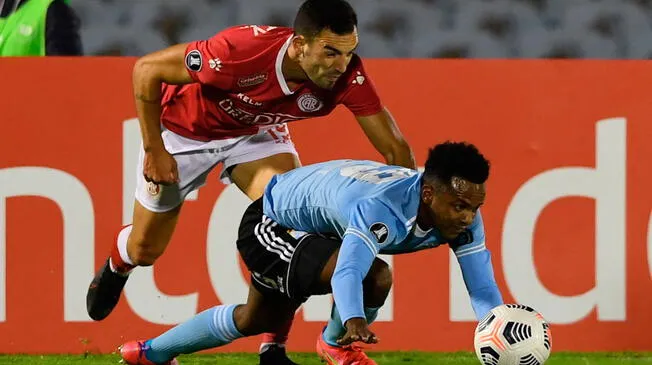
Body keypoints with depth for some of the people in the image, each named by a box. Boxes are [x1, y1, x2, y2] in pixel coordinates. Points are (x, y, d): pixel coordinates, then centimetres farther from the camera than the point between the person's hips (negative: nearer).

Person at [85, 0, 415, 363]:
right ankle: (116, 266, 52)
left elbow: (395, 148, -21)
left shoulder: (348, 75, -31)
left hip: (255, 131, 3)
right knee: (145, 250, 11)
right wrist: (154, 150, -26)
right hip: (183, 129, -3)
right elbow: (146, 69, -30)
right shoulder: (242, 50, -42)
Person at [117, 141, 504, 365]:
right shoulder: (380, 207, -45)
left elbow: (483, 289, -24)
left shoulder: (463, 216, -22)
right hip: (269, 226, -9)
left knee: (256, 320, 28)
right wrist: (354, 320, -78)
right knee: (375, 277, -31)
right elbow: (347, 272, -58)